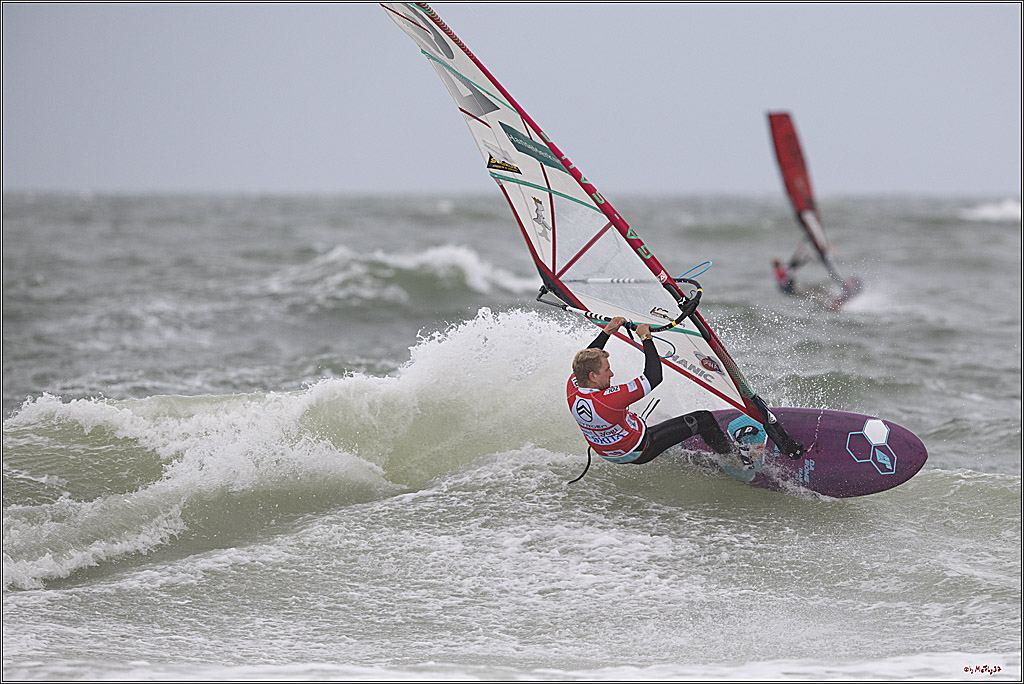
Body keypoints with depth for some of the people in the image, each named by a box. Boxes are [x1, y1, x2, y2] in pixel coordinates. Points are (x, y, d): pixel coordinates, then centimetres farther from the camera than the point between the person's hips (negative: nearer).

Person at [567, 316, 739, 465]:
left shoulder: (572, 388, -18)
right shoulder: (607, 400, -41)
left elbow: (585, 360, 6)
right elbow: (654, 377, -36)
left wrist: (607, 331, 4)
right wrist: (646, 338, -25)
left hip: (609, 453, 8)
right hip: (638, 452, -8)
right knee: (703, 420, -2)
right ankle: (737, 459, 19)